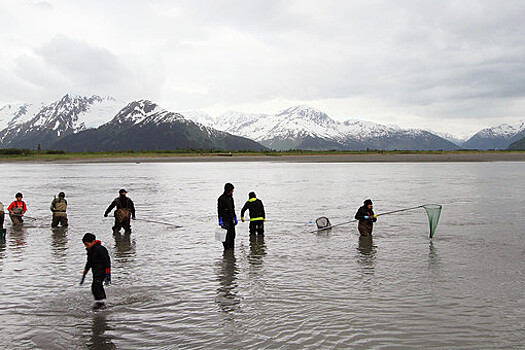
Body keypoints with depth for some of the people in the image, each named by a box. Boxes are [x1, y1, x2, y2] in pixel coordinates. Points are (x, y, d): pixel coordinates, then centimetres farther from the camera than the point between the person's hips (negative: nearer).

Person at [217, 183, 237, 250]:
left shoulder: (231, 197, 13)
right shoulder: (221, 198, -12)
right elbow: (219, 210, -14)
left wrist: (235, 218, 21)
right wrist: (220, 220, -18)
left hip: (231, 219, 8)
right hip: (225, 220, -8)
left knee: (232, 234, 10)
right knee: (226, 235, -6)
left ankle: (232, 248, 19)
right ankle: (226, 248, 0)